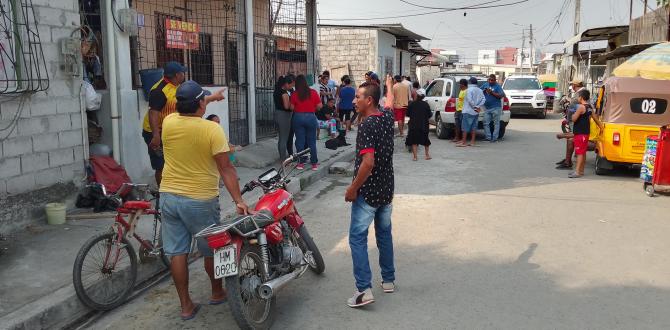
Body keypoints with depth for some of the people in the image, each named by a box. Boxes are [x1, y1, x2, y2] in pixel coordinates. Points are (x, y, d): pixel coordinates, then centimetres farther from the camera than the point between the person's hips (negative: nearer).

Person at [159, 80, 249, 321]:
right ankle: (217, 293, 34)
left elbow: (184, 109, 22)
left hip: (169, 196, 4)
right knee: (212, 250, 16)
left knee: (176, 252, 8)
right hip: (200, 200, -4)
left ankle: (186, 305, 17)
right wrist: (238, 200, -17)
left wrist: (211, 97, 34)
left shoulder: (168, 123, -2)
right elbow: (226, 168, -18)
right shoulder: (212, 129, -16)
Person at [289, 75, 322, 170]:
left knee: (300, 141, 7)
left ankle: (301, 163, 11)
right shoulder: (313, 92, -4)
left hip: (298, 117, 0)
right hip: (311, 117, 0)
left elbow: (292, 107, -4)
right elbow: (319, 106, -3)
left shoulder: (294, 94, -6)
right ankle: (314, 163, 10)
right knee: (311, 141, 7)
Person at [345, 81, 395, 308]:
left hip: (367, 192, -8)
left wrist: (353, 188, -19)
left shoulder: (366, 125, -21)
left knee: (358, 238, -2)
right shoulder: (387, 120, 3)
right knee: (384, 234, 19)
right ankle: (388, 280, 30)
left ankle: (364, 289, -6)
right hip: (387, 189, 8)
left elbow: (368, 162, -28)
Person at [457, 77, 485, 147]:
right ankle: (472, 142, 9)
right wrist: (478, 106, -4)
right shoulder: (480, 90, 12)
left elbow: (470, 100, -20)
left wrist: (475, 107, -12)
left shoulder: (469, 90, -10)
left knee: (465, 127, -4)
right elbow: (483, 99, 3)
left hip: (468, 112, -7)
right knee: (473, 127, 9)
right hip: (476, 112, 7)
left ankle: (463, 142, -5)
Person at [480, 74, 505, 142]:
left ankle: (495, 138, 2)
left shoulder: (497, 86, -4)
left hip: (495, 108, -6)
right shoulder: (485, 85, 12)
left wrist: (492, 93, -18)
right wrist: (484, 91, -5)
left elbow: (502, 95, -13)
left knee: (496, 123, 0)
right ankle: (488, 137, 9)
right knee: (486, 123, 4)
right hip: (487, 108, 6)